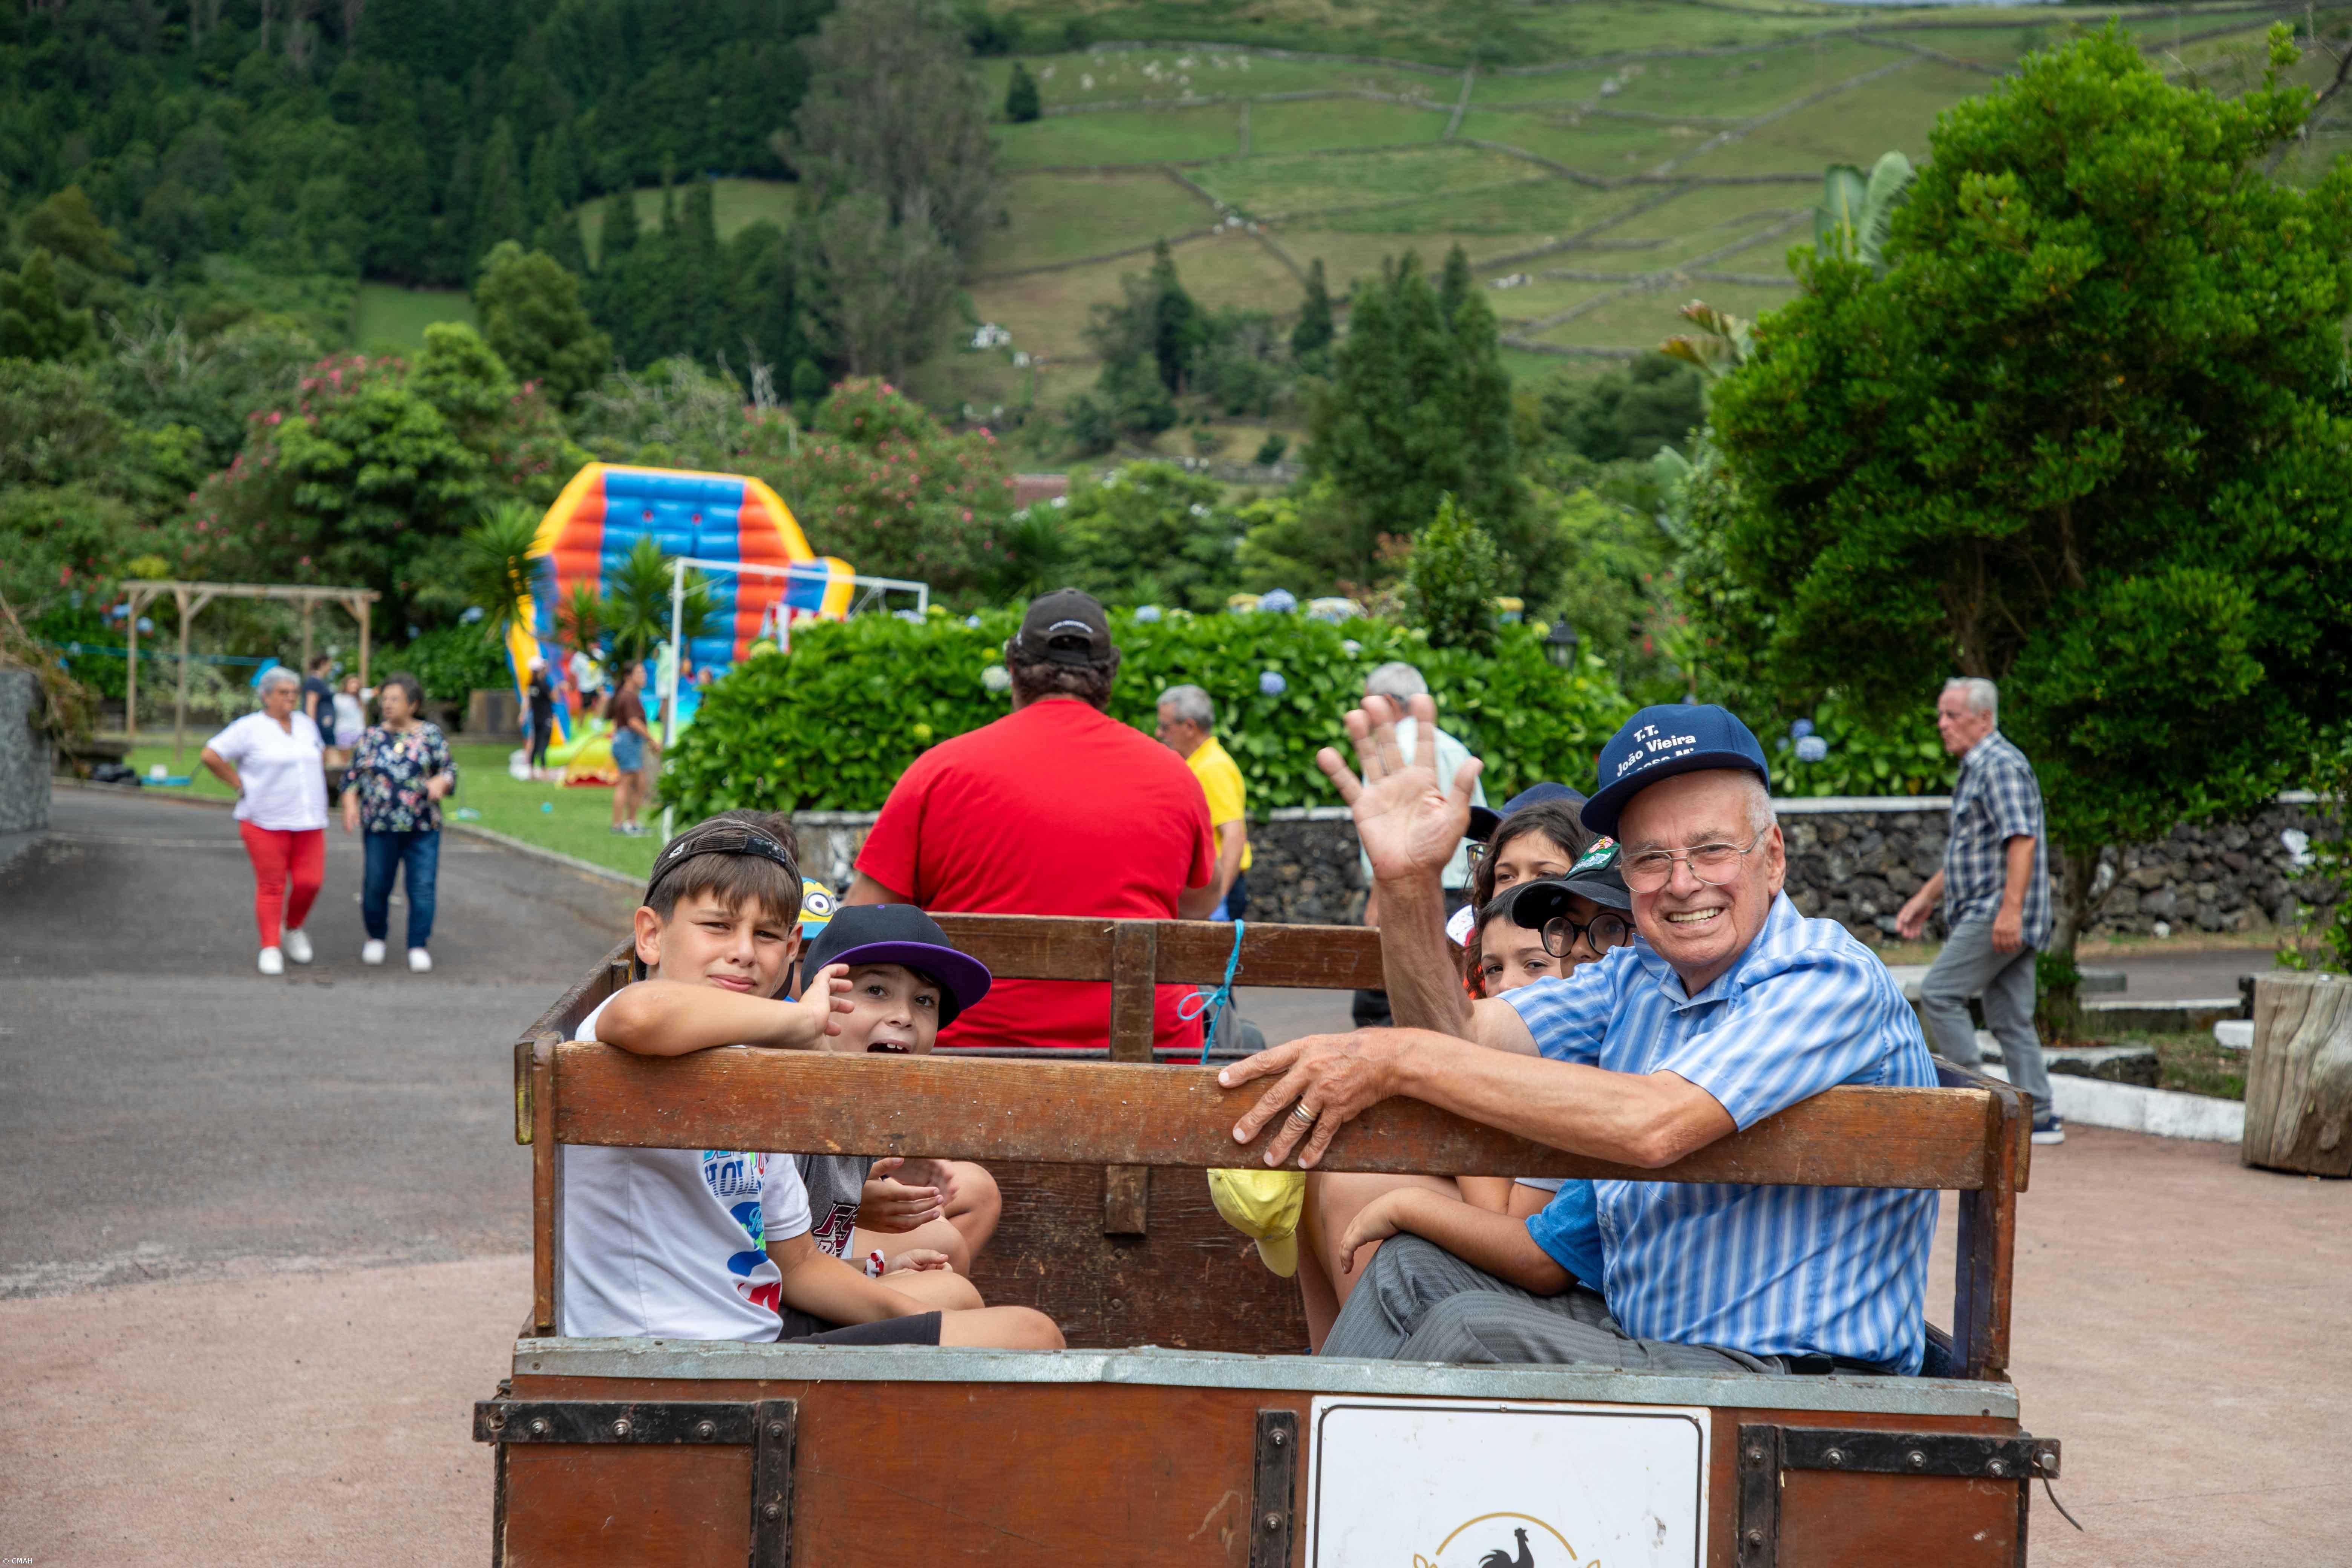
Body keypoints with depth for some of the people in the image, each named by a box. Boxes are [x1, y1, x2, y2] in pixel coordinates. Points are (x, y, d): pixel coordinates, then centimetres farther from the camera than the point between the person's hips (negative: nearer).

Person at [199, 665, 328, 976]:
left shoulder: (306, 724, 11)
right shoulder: (250, 728, -6)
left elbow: (320, 755, 29)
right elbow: (210, 756, -9)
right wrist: (241, 785, -6)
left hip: (308, 821, 5)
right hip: (266, 822, -4)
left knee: (309, 881, -3)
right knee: (271, 886, -3)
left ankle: (292, 929, 22)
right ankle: (270, 948, 4)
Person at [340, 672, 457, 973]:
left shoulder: (431, 734, 4)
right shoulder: (371, 738, 7)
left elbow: (450, 771, 1)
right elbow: (353, 778, 7)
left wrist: (440, 782, -20)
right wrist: (350, 805, -9)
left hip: (423, 828, -1)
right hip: (380, 827, 1)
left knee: (423, 888, -5)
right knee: (377, 886, 4)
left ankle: (419, 948, 3)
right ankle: (376, 937, 26)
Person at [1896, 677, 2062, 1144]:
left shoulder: (2000, 765, -12)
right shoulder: (1976, 769, 21)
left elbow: (2022, 840, -22)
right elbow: (1968, 850, 29)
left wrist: (2010, 908, -28)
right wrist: (1926, 898, 27)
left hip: (2002, 913, -10)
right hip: (1987, 913, 10)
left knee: (1940, 992, -10)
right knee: (2010, 1018, 8)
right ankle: (2039, 1118, 9)